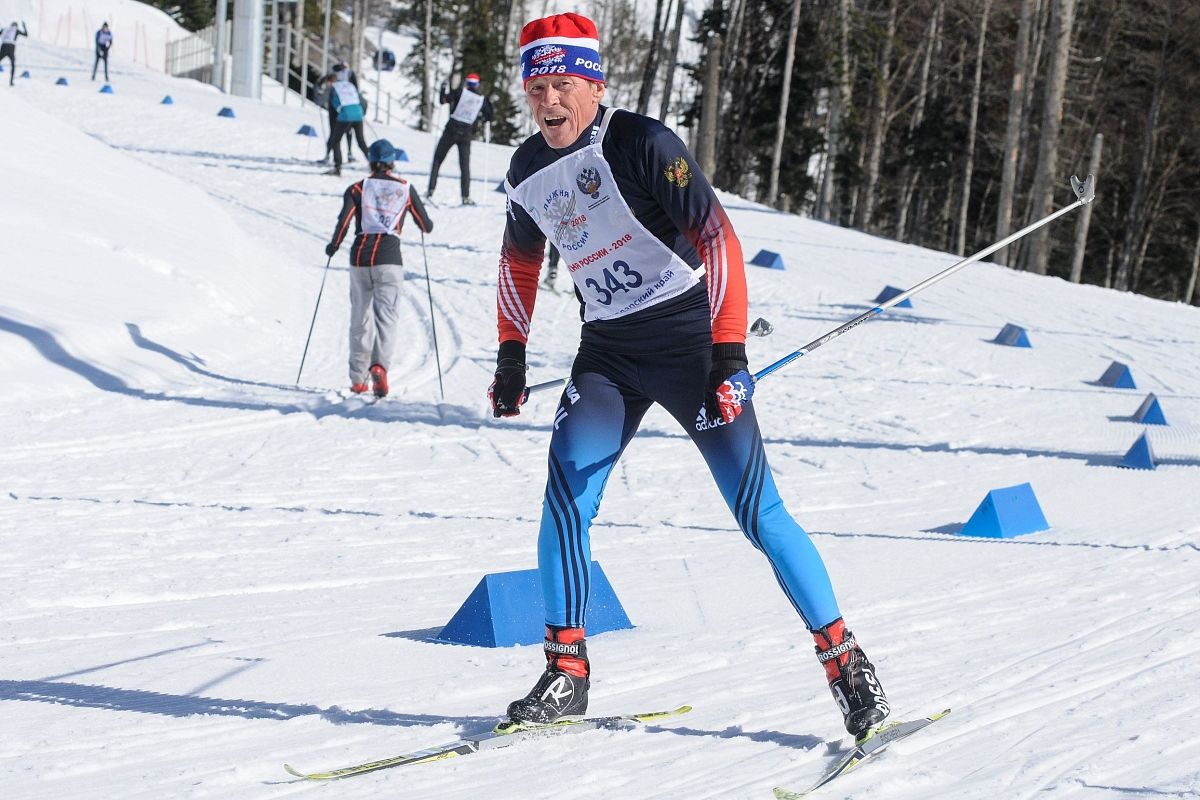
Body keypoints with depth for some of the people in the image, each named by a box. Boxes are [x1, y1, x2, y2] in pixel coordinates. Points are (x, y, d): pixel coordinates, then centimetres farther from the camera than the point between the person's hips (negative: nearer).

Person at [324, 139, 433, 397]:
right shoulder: (405, 189, 8)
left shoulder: (357, 188, 6)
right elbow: (426, 227, 13)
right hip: (389, 257, -1)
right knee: (386, 315, -8)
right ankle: (380, 365, -34)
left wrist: (334, 246, 11)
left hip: (360, 255, 1)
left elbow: (344, 221, -7)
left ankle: (358, 379, 15)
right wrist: (426, 223, 37)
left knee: (360, 317, 13)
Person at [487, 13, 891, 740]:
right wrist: (511, 353, 19)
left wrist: (729, 351, -24)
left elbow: (715, 235, -19)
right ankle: (567, 671, -7)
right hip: (607, 351, 5)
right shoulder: (528, 170, 5)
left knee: (756, 508, -7)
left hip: (688, 340, -5)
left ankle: (846, 661, 4)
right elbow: (521, 257, 23)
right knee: (567, 490, -16)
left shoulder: (642, 144, -15)